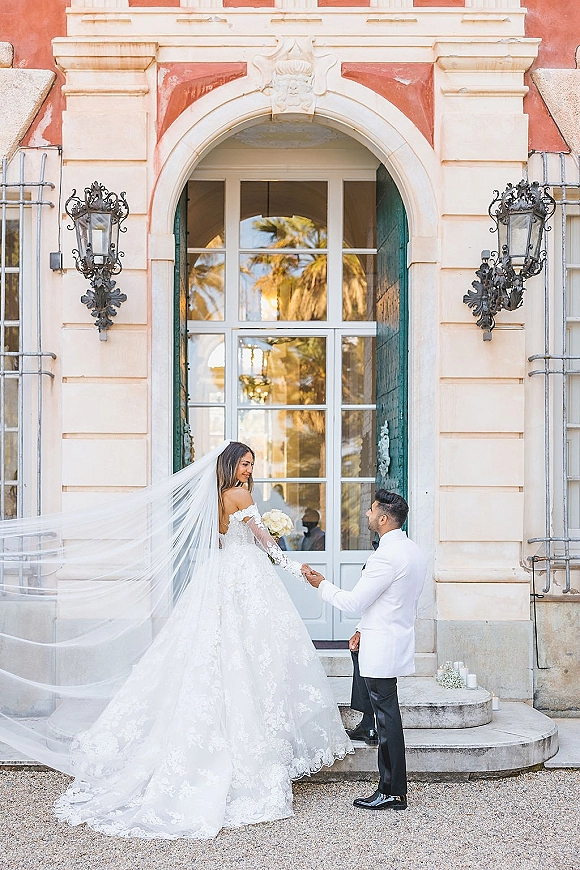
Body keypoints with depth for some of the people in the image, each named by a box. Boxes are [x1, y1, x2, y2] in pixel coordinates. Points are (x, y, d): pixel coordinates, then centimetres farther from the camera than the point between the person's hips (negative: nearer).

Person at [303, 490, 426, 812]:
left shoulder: (386, 556, -21)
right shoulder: (414, 552, 11)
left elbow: (354, 602, -17)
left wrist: (321, 584, -4)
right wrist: (367, 628, 20)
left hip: (381, 650, -10)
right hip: (396, 642, 10)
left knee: (387, 717, -2)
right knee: (387, 716, 14)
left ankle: (393, 792, 7)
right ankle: (391, 788, 21)